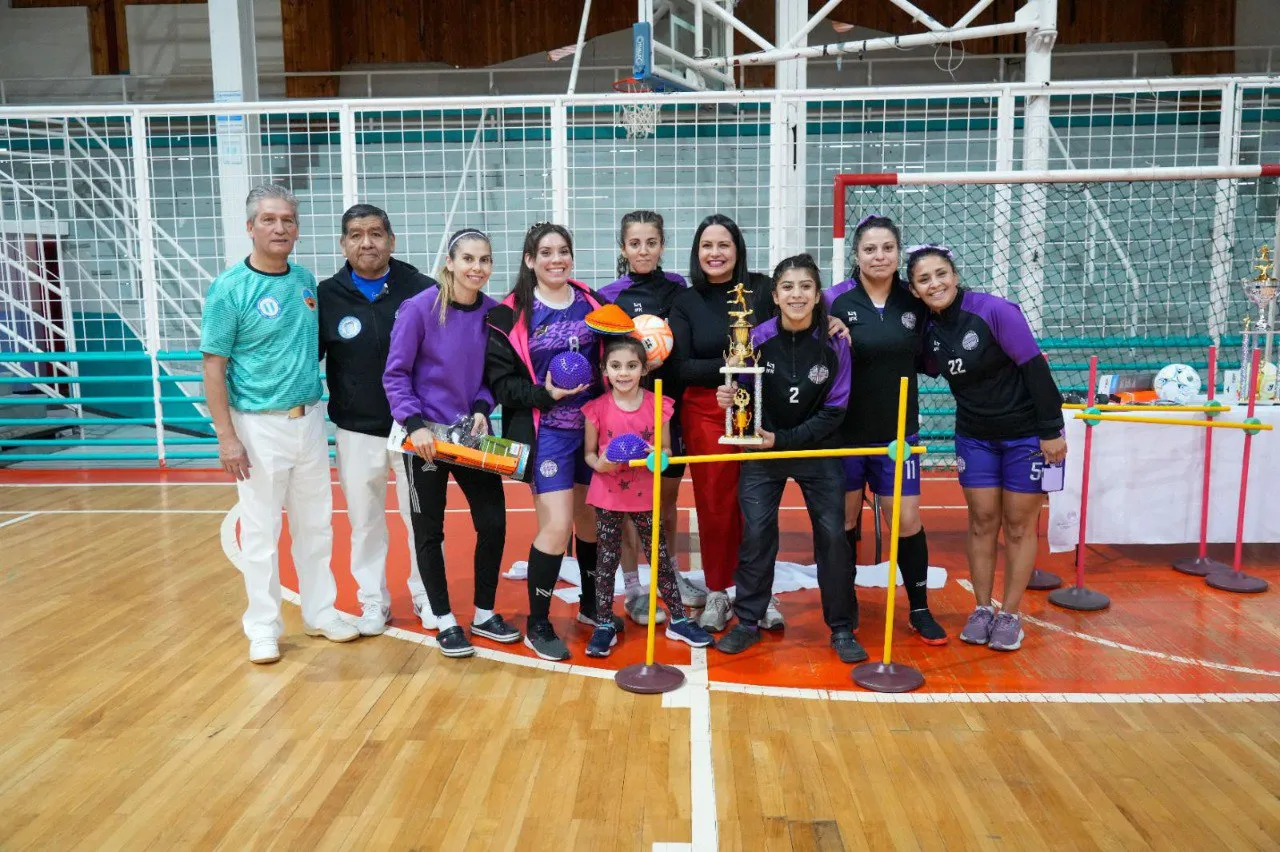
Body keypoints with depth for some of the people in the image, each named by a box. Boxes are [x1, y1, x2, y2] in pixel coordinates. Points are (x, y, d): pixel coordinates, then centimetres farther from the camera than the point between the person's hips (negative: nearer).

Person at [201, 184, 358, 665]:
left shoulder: (305, 280, 6)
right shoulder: (230, 289, -9)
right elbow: (213, 368, -9)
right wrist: (227, 437, -15)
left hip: (310, 419, 5)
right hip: (259, 426, -5)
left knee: (315, 524, 13)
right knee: (260, 531, 4)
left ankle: (320, 613, 27)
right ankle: (263, 627, 18)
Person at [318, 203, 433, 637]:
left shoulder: (422, 290, -5)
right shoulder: (327, 296, -1)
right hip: (356, 432, 1)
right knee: (365, 521, 11)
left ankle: (427, 595, 25)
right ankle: (373, 601, 26)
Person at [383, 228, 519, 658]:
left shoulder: (493, 312, -2)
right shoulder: (420, 308, -14)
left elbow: (491, 374, 8)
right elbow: (396, 375, -11)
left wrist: (482, 408, -10)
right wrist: (415, 424, -20)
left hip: (471, 434, 4)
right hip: (426, 435, -4)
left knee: (493, 523, 5)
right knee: (429, 530, 7)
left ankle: (484, 614, 25)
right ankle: (445, 622, 23)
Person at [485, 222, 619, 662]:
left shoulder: (594, 303, 7)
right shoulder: (510, 313, -5)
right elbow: (500, 379, -7)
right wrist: (544, 394, -21)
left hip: (592, 426, 4)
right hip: (546, 433, -4)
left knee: (591, 520, 13)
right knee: (556, 527, -8)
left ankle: (590, 605, 35)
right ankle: (537, 625, 11)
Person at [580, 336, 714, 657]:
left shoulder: (657, 405, -5)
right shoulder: (598, 408, -7)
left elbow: (666, 448, 5)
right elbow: (589, 453, 2)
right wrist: (600, 464, -20)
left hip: (644, 495, 1)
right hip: (607, 495, -1)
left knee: (661, 557, 9)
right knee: (606, 560, 7)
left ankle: (678, 620, 23)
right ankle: (604, 626, 19)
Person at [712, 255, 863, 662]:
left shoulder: (834, 344, -11)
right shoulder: (758, 339, -11)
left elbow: (834, 411, -10)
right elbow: (742, 394, -3)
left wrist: (784, 439, -18)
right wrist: (728, 399, -27)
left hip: (818, 449, 0)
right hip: (762, 449, 0)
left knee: (833, 535, -1)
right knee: (756, 533, -2)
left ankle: (841, 629, 15)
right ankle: (748, 622, 15)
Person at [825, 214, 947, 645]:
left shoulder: (914, 302, 1)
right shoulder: (837, 301, -8)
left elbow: (922, 357, 12)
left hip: (897, 431, 2)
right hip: (846, 430, -1)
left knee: (907, 520, 1)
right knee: (845, 519, 10)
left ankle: (920, 610, 19)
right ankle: (846, 604, 28)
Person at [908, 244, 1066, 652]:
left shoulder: (994, 310, -19)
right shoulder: (928, 329, -3)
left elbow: (1035, 368, -18)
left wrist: (1051, 430, -18)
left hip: (1027, 432, -4)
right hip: (975, 436, 5)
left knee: (1018, 525, 6)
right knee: (982, 521, 9)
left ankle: (1010, 615, 19)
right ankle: (982, 609, 22)